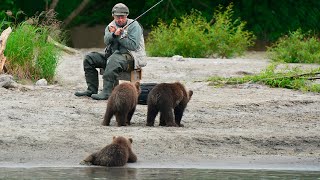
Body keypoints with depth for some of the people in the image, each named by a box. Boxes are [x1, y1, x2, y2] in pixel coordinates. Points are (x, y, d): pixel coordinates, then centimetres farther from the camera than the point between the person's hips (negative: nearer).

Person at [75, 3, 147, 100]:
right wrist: (113, 34, -24)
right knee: (89, 58, -1)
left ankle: (107, 92, -46)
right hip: (112, 54, 8)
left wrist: (119, 37, -11)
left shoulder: (134, 25, -3)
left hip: (131, 56, -8)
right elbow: (106, 41, -4)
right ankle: (92, 89, -4)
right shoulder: (111, 26, 15)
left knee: (114, 60, -40)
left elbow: (133, 45, -14)